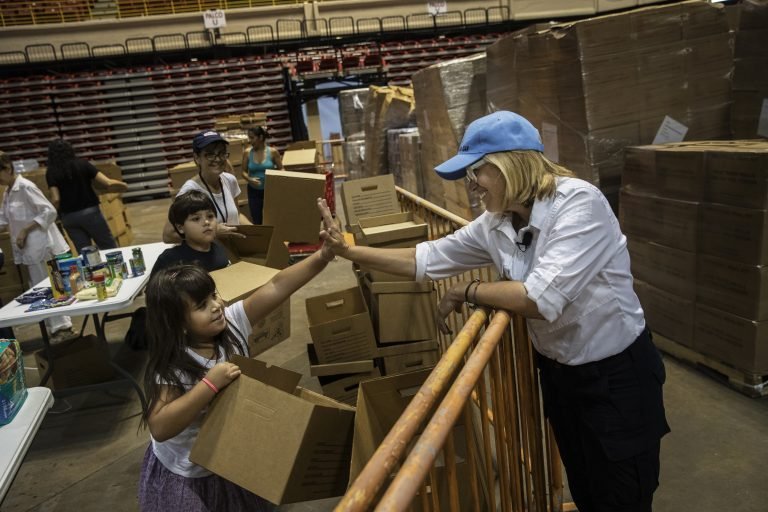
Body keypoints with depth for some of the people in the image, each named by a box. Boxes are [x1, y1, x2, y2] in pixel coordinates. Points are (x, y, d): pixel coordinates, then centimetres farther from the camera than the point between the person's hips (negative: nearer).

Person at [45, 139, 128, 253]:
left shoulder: (51, 172, -1)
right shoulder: (82, 164, -2)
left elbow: (56, 200, -10)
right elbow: (107, 183, -8)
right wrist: (123, 185, 9)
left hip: (68, 217, 2)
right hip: (89, 212, -2)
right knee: (110, 249, 8)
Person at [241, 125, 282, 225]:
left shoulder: (273, 152, -9)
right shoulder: (247, 153, -4)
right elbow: (244, 171, 3)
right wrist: (249, 179, -17)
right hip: (254, 191, 2)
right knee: (256, 221, 8)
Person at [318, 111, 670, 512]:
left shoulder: (578, 203, -26)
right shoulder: (495, 224, -5)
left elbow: (542, 298, -35)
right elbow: (427, 259, 3)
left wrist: (466, 291, -21)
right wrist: (347, 250, 0)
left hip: (616, 374, -6)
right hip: (557, 370, 7)